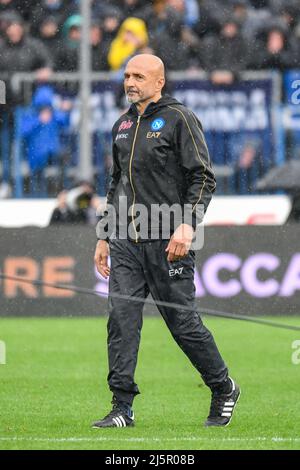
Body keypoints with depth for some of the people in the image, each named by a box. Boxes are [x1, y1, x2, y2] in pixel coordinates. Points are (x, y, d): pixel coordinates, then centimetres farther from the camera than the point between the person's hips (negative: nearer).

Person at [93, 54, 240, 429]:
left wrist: (187, 225, -20)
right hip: (126, 240, 6)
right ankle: (122, 408, -5)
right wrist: (104, 236, 22)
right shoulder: (122, 125, 16)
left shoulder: (179, 119, -5)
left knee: (183, 321, 0)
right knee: (121, 319, -5)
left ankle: (224, 390, 20)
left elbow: (203, 178, -9)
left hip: (167, 241, -6)